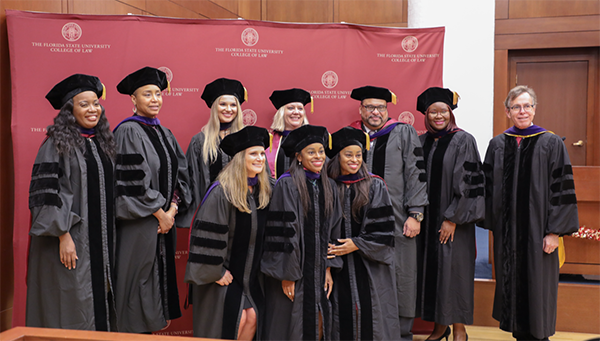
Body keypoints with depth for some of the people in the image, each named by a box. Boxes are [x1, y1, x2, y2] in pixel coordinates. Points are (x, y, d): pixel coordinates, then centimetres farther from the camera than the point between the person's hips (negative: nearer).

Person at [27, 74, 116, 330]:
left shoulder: (102, 142, 11)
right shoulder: (57, 144, -9)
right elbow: (48, 193, -13)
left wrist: (109, 240, 13)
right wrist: (63, 235, -18)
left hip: (102, 241, 6)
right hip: (71, 241, -6)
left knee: (98, 302, 12)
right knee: (73, 305, 1)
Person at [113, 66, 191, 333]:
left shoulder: (165, 134, 12)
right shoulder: (128, 131, -10)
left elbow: (180, 174, 9)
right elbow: (133, 182, -17)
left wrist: (172, 210, -5)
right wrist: (160, 214, -12)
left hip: (165, 220, 7)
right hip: (139, 223, -7)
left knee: (159, 278, 13)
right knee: (139, 279, 1)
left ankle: (150, 326, 25)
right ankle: (133, 330, 14)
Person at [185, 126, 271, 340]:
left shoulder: (263, 190, 2)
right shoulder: (222, 192, -19)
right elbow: (209, 234, -19)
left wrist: (260, 266, 10)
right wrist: (216, 271, -16)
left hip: (249, 273, 6)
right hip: (224, 272, -6)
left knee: (252, 318, 2)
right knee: (234, 321, -5)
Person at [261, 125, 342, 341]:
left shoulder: (328, 186, 9)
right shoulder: (287, 185, -11)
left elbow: (332, 231, 12)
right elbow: (282, 232, -14)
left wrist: (328, 269, 7)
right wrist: (286, 275, -15)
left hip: (318, 270, 6)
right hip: (292, 269, -5)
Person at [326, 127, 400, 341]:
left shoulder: (374, 186, 0)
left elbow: (383, 228, -4)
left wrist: (357, 244, -12)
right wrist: (328, 248, -6)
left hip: (370, 265, -1)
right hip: (339, 266, 1)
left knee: (369, 311, -1)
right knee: (343, 313, 3)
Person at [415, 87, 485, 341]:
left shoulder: (463, 141, -6)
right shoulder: (421, 142, 8)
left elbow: (467, 184, -11)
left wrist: (452, 219, -15)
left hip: (452, 219, -5)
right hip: (426, 218, 5)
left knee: (453, 270, -1)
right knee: (430, 269, 8)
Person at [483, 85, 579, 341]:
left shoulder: (551, 144, -2)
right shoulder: (497, 145, 7)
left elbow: (562, 188, -6)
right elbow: (489, 187, 9)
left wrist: (554, 231, -11)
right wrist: (491, 224, 4)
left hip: (537, 231, -3)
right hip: (506, 231, 3)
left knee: (537, 286, 5)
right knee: (510, 283, 10)